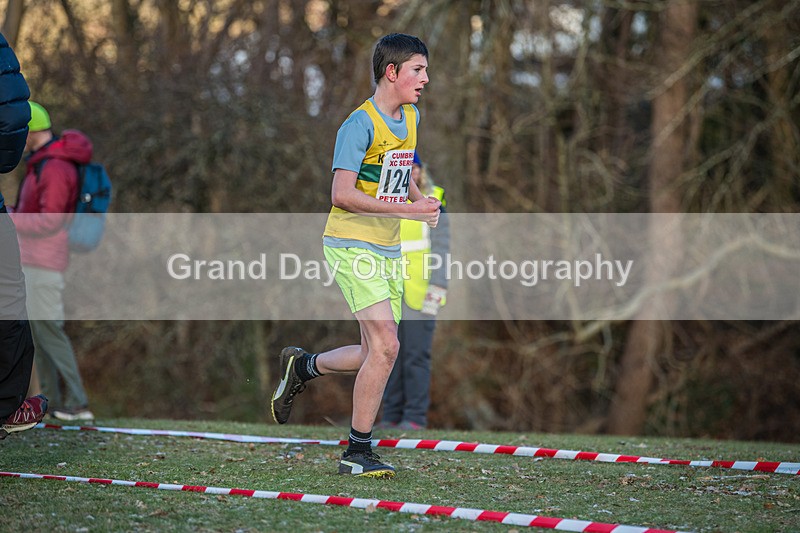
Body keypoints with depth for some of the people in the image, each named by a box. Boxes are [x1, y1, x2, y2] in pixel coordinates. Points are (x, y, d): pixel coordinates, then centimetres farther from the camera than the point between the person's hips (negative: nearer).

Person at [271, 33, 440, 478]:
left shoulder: (411, 118, 11)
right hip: (353, 245, -8)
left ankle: (302, 366, 33)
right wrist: (406, 209, -25)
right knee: (386, 346, -16)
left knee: (376, 354, 7)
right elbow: (342, 195, -23)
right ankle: (358, 453, -5)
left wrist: (422, 201, 6)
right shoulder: (361, 124, -15)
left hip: (388, 250, 8)